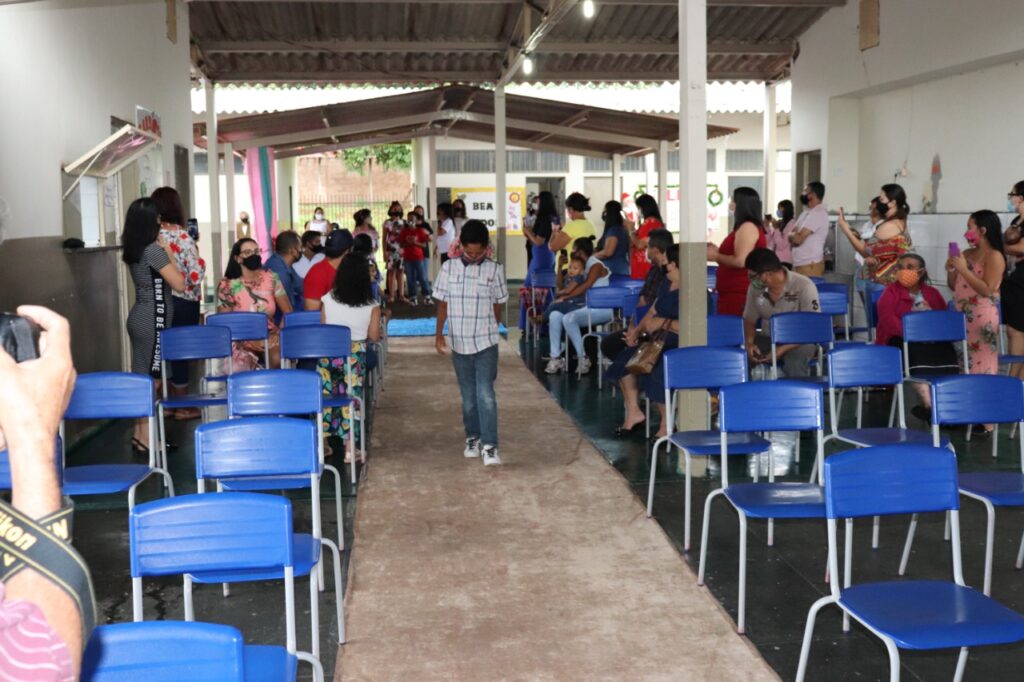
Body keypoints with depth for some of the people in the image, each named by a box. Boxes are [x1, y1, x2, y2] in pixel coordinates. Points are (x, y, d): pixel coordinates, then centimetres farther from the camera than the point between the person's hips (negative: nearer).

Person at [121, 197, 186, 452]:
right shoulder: (153, 250, -16)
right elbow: (179, 284, -15)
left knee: (141, 376, 12)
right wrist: (168, 253, -5)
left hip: (139, 316, 9)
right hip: (153, 318, -9)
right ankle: (146, 439, -2)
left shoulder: (133, 250, 10)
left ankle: (139, 434, 17)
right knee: (149, 377, -5)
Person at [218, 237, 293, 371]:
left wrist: (281, 334, -15)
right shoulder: (228, 285, -4)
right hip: (241, 340, -1)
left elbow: (288, 312, 4)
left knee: (278, 360, -32)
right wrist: (247, 341, -18)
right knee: (238, 369, -32)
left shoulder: (271, 278, 2)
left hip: (269, 336, 2)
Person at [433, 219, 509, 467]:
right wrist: (439, 334, 0)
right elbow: (443, 303, 4)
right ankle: (473, 437, 28)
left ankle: (489, 445, -8)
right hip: (459, 342, 2)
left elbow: (498, 305, 7)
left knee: (485, 394, -10)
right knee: (468, 395, 11)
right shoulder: (449, 268, 0)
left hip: (486, 342, -2)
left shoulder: (494, 270, -3)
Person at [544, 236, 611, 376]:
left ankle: (582, 358, -21)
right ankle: (555, 357, -11)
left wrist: (565, 297, -16)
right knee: (554, 316, -9)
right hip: (588, 306, 9)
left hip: (602, 308, -9)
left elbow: (584, 287, -19)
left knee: (569, 318, -31)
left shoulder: (596, 265, -8)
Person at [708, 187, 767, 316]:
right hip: (735, 293, 10)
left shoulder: (748, 227, -12)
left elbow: (740, 261, -21)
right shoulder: (745, 227, 21)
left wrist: (716, 257, -7)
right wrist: (717, 251, 13)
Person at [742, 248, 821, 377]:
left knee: (793, 362, -38)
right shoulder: (755, 287, -4)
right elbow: (749, 320, 8)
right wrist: (749, 343, -14)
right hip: (770, 339, 4)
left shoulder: (804, 286, -17)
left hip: (800, 341, -4)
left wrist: (783, 349, -28)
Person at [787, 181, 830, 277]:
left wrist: (791, 235, 2)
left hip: (809, 265, -9)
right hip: (800, 264, 9)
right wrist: (794, 235, -6)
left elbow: (798, 239, -20)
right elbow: (794, 237, 17)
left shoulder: (818, 213, -14)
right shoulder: (808, 212, 18)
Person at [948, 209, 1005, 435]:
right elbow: (954, 287, 18)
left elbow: (987, 290, -19)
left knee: (982, 366, -5)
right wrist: (951, 270, -1)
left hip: (982, 319, -8)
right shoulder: (967, 254, 11)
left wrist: (964, 270, -18)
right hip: (961, 317, 8)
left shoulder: (994, 256, -11)